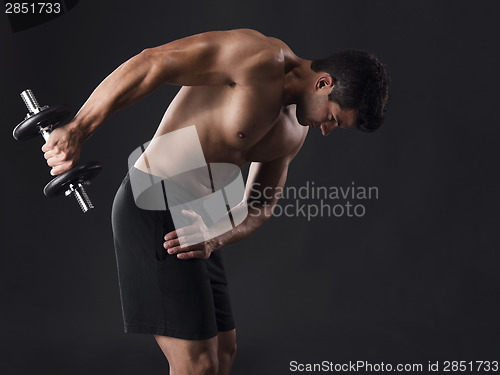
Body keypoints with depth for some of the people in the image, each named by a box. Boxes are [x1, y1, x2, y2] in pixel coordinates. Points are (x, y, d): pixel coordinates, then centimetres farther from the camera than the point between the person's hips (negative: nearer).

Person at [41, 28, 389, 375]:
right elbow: (150, 64, -18)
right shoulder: (261, 55, -14)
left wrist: (216, 239, -9)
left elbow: (261, 206, 13)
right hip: (154, 206, -9)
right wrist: (76, 130, -18)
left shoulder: (295, 133, 13)